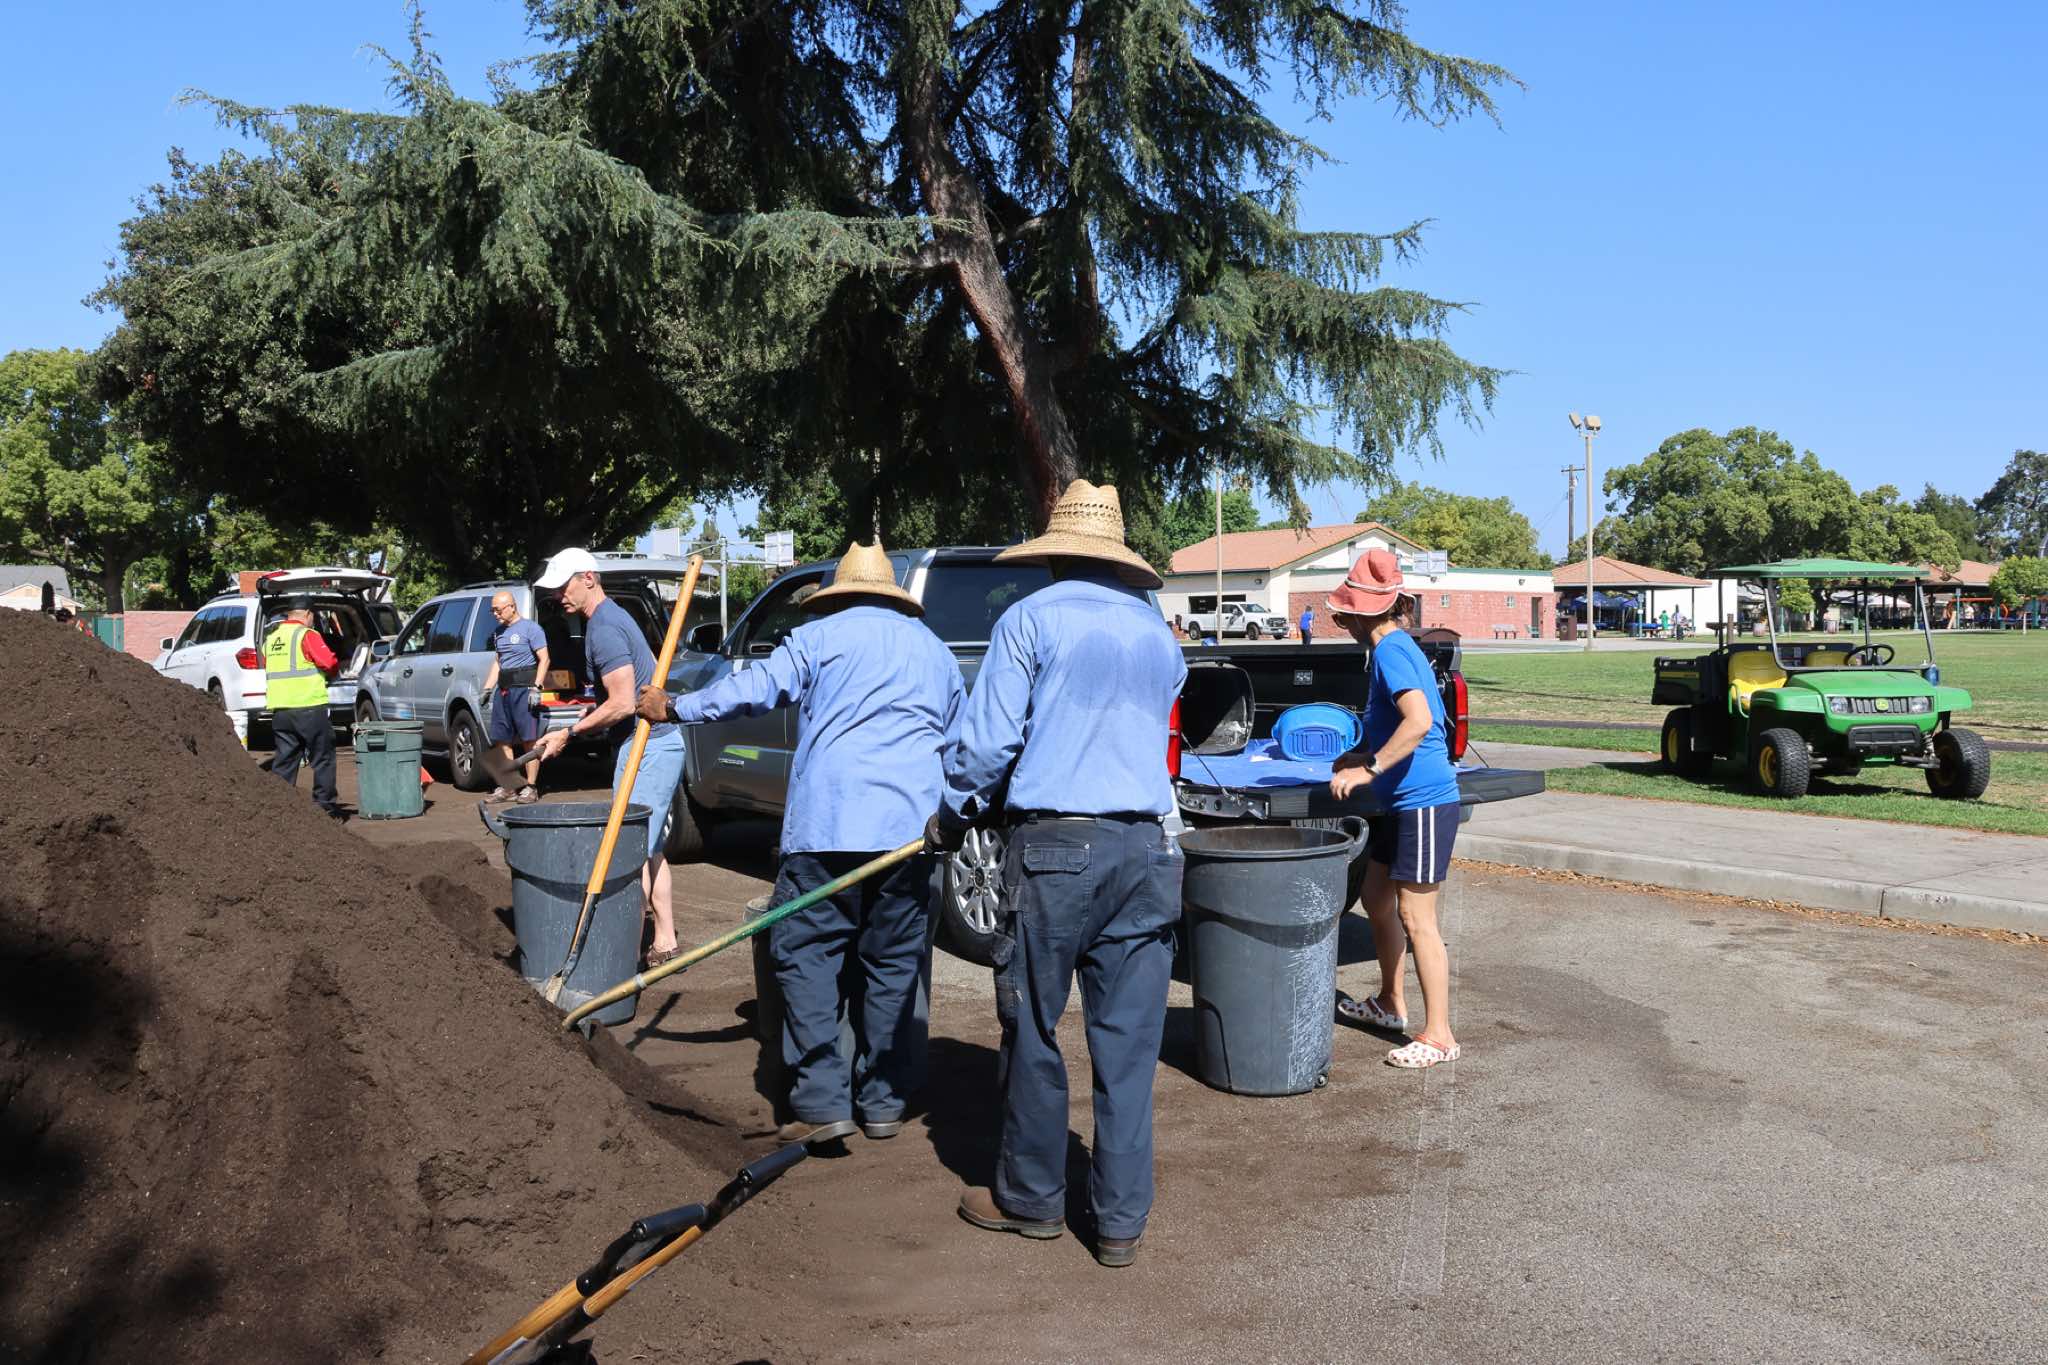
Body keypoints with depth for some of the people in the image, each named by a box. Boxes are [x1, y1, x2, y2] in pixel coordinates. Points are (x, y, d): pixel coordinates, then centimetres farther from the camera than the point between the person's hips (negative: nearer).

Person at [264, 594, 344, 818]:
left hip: (279, 708, 7)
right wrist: (336, 666, 6)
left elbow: (267, 667, 21)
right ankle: (325, 804, 3)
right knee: (322, 758, 3)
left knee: (284, 760, 11)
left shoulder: (270, 637, 14)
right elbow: (329, 663, -15)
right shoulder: (307, 635, -8)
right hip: (309, 707, -6)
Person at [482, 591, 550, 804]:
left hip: (523, 690, -8)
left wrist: (536, 688, -16)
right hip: (502, 690, 8)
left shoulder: (530, 628, -3)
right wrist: (487, 688, 16)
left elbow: (544, 660, -7)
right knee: (502, 740, 7)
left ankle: (530, 788, -5)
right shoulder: (498, 633, 20)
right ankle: (507, 788, 13)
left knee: (529, 740, -6)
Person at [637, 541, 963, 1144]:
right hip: (912, 828, 4)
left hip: (829, 824, -4)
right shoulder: (935, 651, 22)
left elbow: (752, 689, 2)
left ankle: (821, 1101, -3)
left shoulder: (820, 636, 8)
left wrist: (674, 707, 15)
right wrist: (943, 815, 39)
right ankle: (884, 1102, 12)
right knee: (893, 964, 9)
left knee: (806, 955, 2)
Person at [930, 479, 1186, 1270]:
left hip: (1053, 847, -4)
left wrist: (952, 819, 11)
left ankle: (1032, 1198, 21)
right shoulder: (1159, 636, 15)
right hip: (1143, 848, 5)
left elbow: (987, 742, -5)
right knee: (1128, 1040, 7)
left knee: (1033, 1029, 9)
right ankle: (1121, 1220, 12)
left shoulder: (1030, 621, -2)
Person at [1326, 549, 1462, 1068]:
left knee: (1415, 918, -6)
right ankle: (1390, 1004, 35)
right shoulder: (1396, 646, 13)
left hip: (1424, 803, -10)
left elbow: (1419, 720, -31)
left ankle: (1439, 1036, 2)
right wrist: (1365, 754, 22)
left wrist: (1369, 768, -28)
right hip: (1399, 801, 10)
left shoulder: (1391, 651, -17)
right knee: (1377, 901, 20)